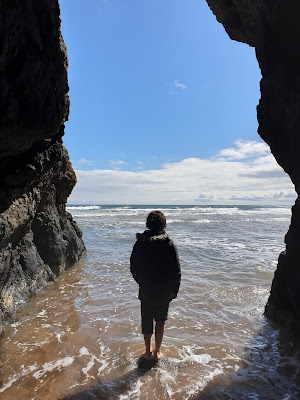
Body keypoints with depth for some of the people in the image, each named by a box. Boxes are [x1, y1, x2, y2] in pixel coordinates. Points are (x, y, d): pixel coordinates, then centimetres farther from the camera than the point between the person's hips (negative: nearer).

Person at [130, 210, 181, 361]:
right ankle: (157, 351, 30)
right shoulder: (169, 243, -14)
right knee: (160, 321, 19)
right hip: (163, 292, -1)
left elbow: (133, 268, 1)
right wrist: (174, 289, 1)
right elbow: (176, 270, -11)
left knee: (146, 321, 18)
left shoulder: (140, 243, -9)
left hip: (145, 291, 1)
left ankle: (148, 351, 32)